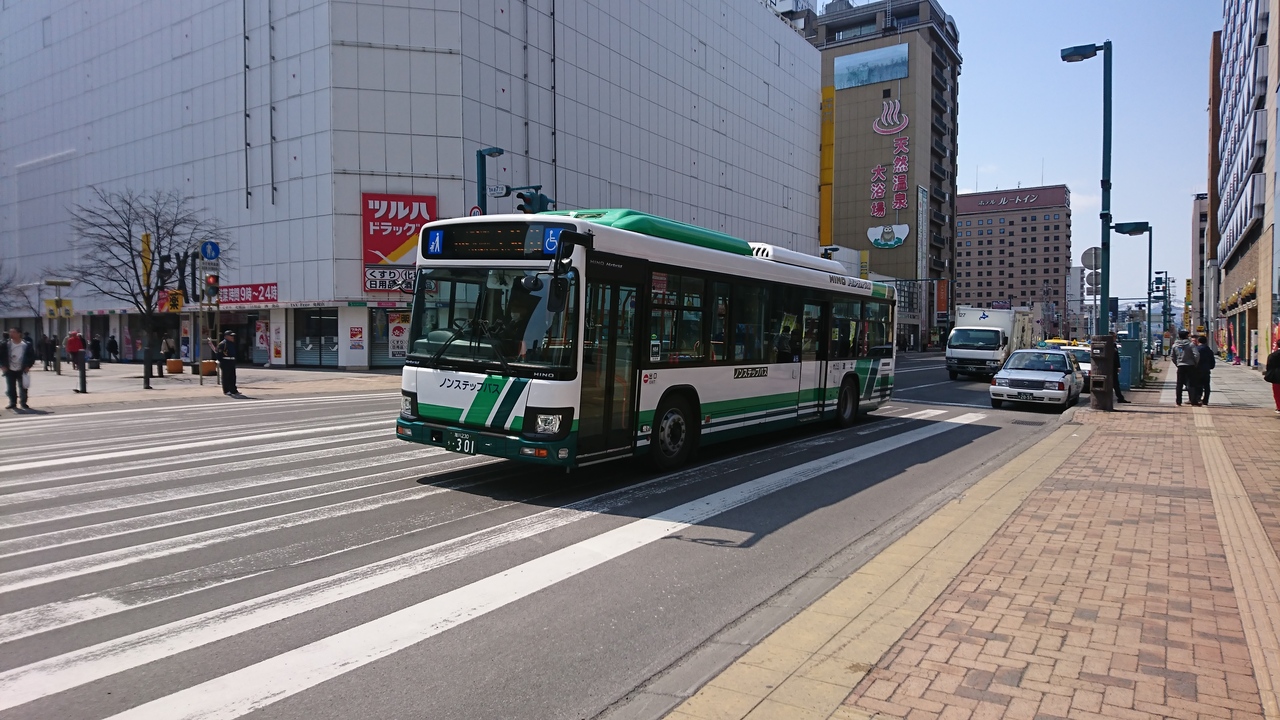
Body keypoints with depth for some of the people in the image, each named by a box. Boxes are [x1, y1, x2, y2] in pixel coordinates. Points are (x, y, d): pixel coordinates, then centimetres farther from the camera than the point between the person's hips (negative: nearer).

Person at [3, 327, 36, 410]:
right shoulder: (5, 344, -3)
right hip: (10, 371, 2)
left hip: (22, 370, -2)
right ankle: (12, 403, 16)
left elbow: (32, 356, 2)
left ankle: (23, 403, 11)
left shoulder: (26, 345, -5)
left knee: (23, 387, 1)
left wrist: (28, 366, -5)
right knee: (10, 388, 6)